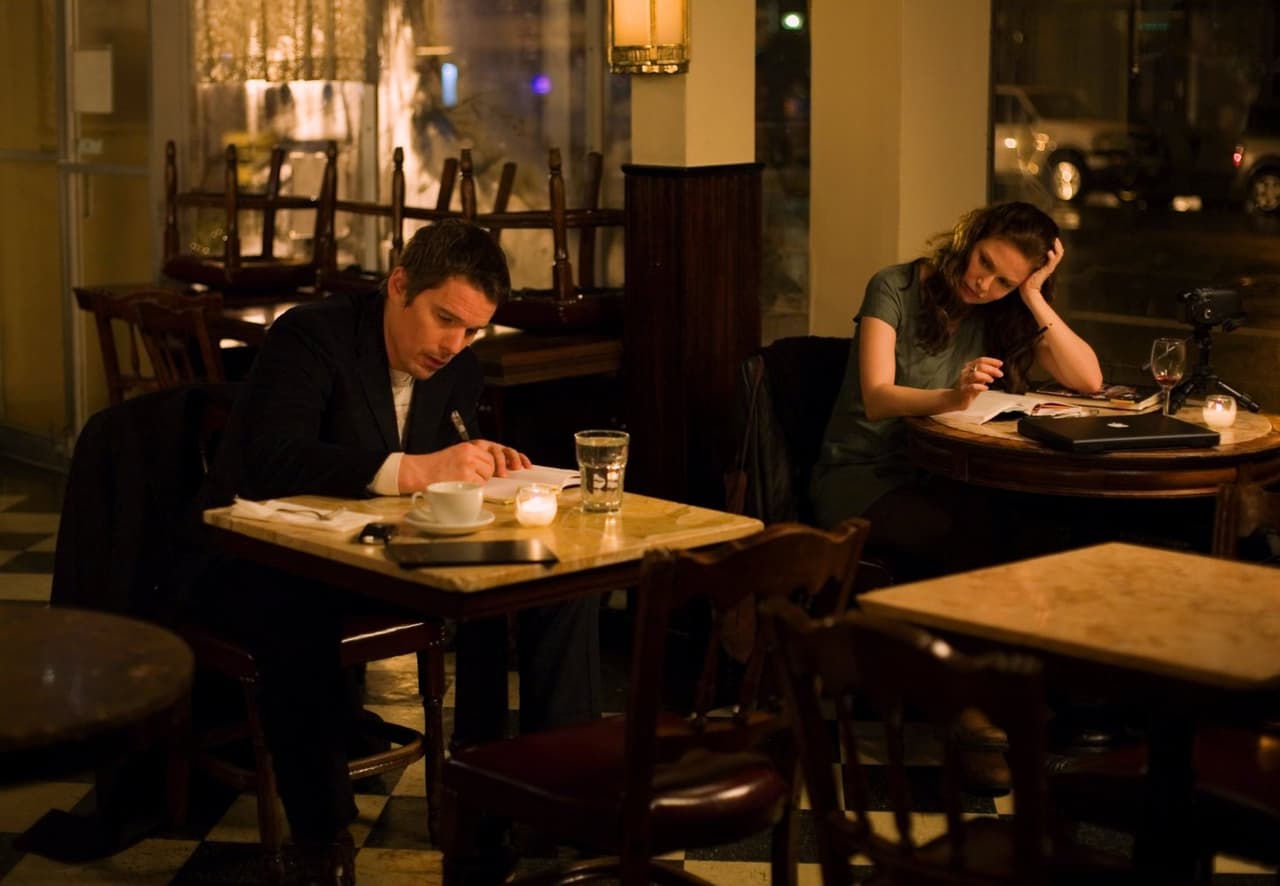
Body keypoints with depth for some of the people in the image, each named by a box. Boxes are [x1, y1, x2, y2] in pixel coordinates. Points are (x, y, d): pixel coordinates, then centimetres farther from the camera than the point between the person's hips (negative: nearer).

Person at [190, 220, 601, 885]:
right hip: (261, 565, -6)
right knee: (299, 616, -42)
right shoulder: (311, 337, -17)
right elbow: (272, 462, -32)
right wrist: (411, 471, -41)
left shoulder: (459, 370, 4)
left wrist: (478, 461, -12)